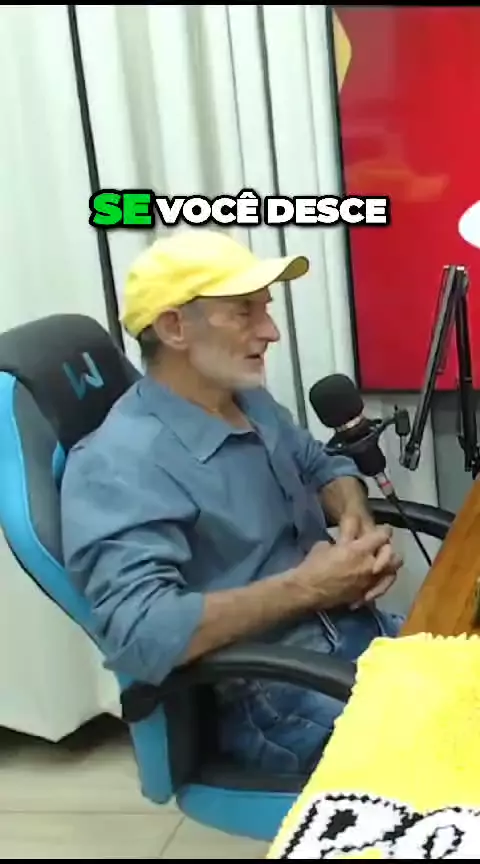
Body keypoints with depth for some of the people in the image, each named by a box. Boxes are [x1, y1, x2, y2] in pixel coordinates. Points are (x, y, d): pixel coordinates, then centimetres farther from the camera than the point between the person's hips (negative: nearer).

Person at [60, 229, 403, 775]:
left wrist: (356, 519, -1)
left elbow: (322, 465, 23)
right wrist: (307, 586, -23)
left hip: (356, 630, 9)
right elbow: (143, 634, -31)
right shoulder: (120, 464, -20)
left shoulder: (249, 401, 7)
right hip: (267, 697, -8)